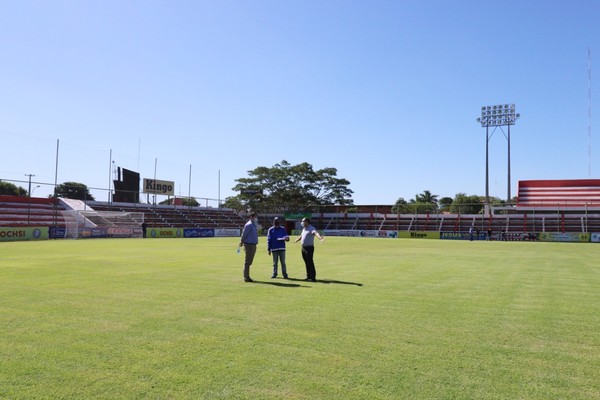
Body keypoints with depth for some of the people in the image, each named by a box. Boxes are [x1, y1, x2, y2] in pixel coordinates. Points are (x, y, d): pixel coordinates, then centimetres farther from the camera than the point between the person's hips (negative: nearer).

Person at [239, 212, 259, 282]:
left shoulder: (254, 225, 18)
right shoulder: (249, 225, -12)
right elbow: (244, 234, -16)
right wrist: (241, 242, -13)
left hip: (253, 245, 9)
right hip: (249, 245, -9)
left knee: (249, 262, 14)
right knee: (247, 262, -5)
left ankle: (247, 277, 22)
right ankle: (246, 277, -1)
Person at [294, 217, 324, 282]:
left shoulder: (311, 228, -12)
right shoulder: (304, 229, 15)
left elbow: (315, 233, -34)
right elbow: (301, 236, 33)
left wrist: (319, 237, -55)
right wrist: (296, 240, 48)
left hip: (309, 248, -8)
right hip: (303, 247, 8)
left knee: (310, 262, -9)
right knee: (306, 262, 12)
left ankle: (313, 277, -6)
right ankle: (308, 276, 21)